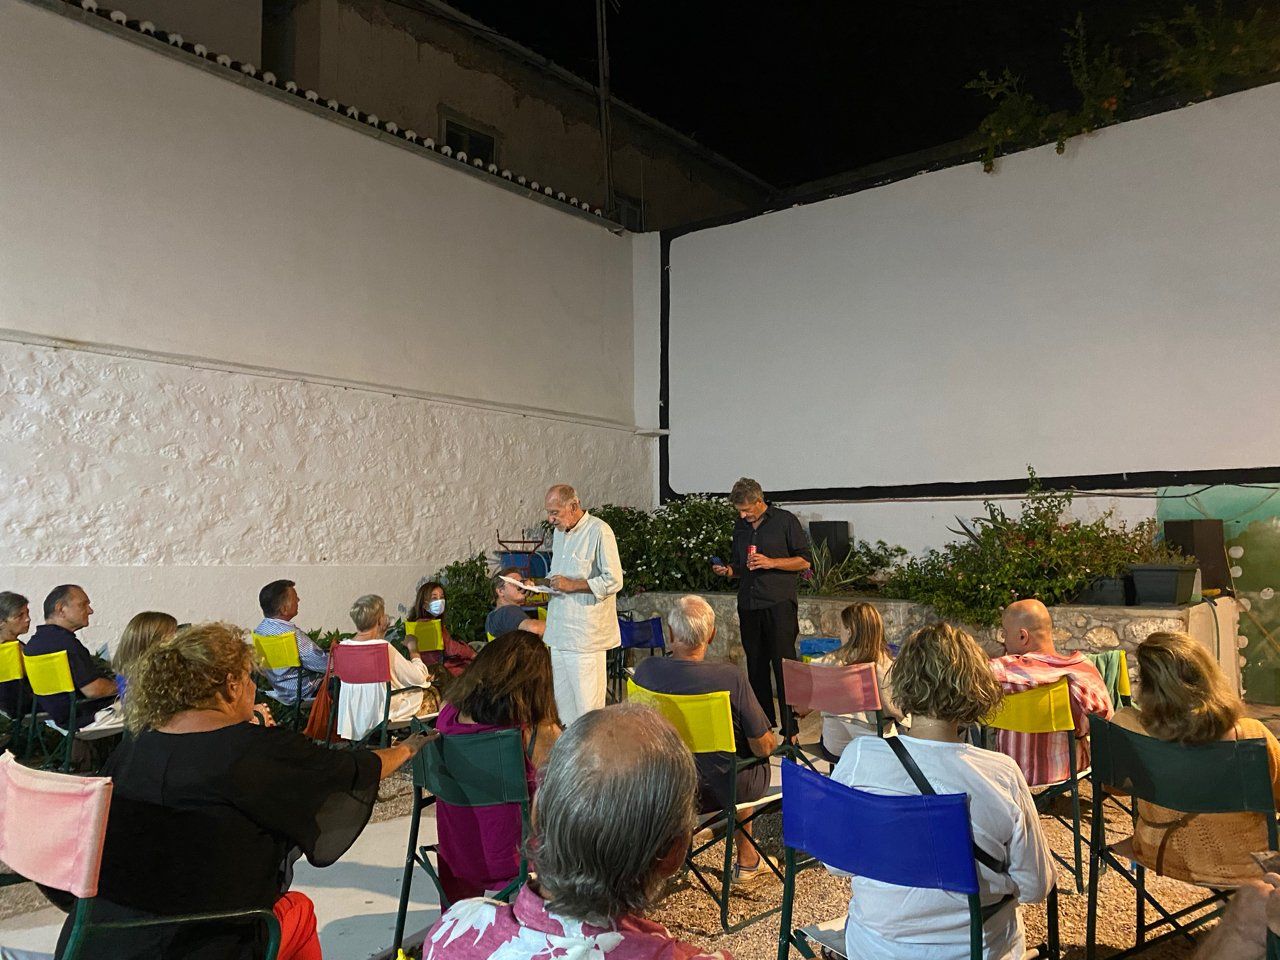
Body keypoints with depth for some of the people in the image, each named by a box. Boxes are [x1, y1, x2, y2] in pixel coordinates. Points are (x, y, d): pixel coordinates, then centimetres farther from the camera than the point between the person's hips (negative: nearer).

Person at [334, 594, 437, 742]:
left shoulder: (343, 646, -7)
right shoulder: (385, 648, -25)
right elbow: (419, 678, -14)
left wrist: (380, 636, 11)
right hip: (379, 716, -7)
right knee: (432, 694, 17)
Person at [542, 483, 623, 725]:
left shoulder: (599, 532, -12)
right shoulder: (559, 532, 15)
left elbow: (613, 581, -16)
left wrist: (572, 585, -17)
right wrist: (547, 582, 9)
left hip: (586, 632, -8)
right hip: (559, 631, 8)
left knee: (587, 703, -3)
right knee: (561, 700, 13)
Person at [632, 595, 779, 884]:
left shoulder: (645, 670, -17)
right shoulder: (729, 677, -27)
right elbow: (763, 747, -18)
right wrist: (775, 741, 6)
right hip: (727, 789, -3)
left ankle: (747, 860, 42)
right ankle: (747, 860, 39)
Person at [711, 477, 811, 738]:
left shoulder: (785, 521, -1)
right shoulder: (740, 527, 16)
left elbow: (804, 561, -2)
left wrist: (771, 562, -13)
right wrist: (727, 570, 3)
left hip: (779, 604, -5)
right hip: (748, 606, 6)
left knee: (784, 666, -6)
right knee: (756, 667, 7)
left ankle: (790, 730, -1)